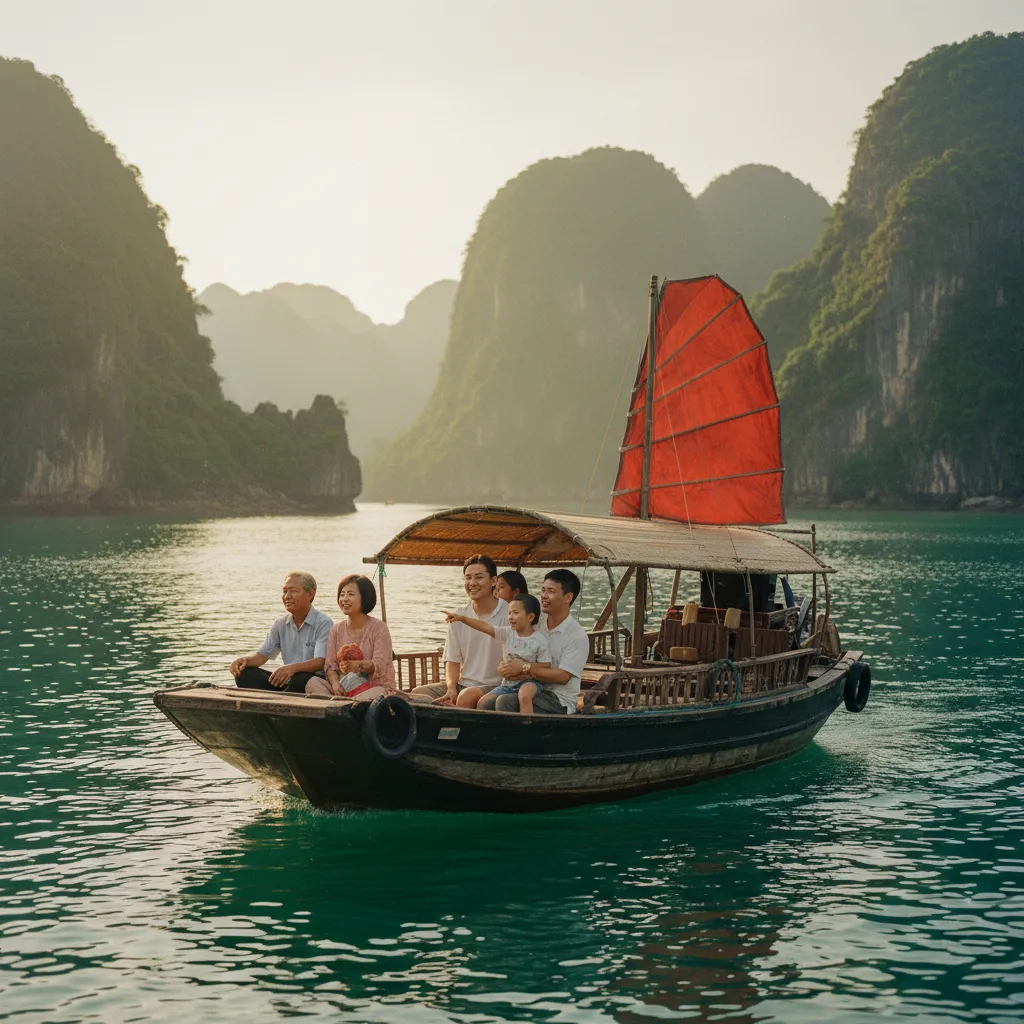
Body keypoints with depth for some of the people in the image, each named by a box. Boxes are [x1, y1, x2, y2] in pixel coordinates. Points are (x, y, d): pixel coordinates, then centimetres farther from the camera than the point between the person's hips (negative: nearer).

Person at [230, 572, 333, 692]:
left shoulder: (324, 623, -7)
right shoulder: (281, 624, 15)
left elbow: (320, 662, -19)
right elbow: (262, 656, 12)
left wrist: (293, 667, -39)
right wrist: (244, 659, -13)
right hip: (286, 681, 6)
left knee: (299, 679, -40)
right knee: (244, 674, -13)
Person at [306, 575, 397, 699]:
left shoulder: (379, 628, -4)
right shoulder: (336, 630, 11)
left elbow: (379, 665, -16)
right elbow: (330, 665, 3)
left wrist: (357, 665, -38)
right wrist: (335, 683, -21)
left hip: (378, 686, -4)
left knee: (375, 694, -40)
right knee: (312, 683, -19)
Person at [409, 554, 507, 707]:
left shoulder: (509, 615, -5)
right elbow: (452, 661, 10)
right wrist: (451, 689, -10)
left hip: (495, 686, -5)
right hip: (462, 684, 5)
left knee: (467, 696, -37)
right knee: (416, 693, -15)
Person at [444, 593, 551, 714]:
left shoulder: (539, 641, -8)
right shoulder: (507, 633, 2)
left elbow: (545, 665, -6)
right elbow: (485, 627, -8)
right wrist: (462, 618, -19)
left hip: (528, 681, -5)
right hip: (508, 682, 5)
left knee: (525, 695, -38)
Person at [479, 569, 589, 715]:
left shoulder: (578, 636, -7)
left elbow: (562, 677, -16)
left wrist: (525, 667, -16)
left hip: (559, 700, -6)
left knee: (505, 701, -29)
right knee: (486, 702, -22)